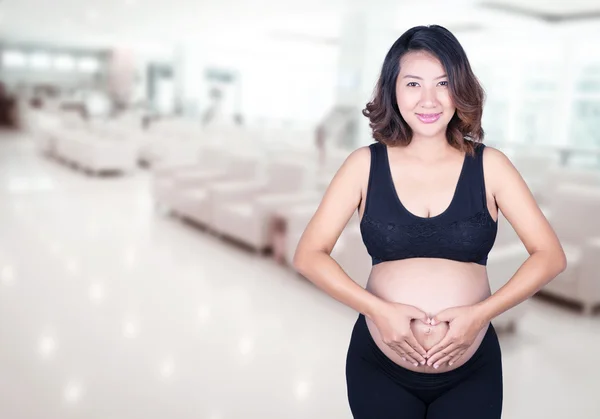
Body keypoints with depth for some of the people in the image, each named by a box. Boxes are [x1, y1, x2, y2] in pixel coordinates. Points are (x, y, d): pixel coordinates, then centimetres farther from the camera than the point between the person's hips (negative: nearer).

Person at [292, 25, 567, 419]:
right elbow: (308, 255, -7)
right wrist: (378, 309, -18)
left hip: (471, 371, 1)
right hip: (379, 366, 0)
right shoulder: (365, 164, -6)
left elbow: (551, 255, -3)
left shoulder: (489, 165, -4)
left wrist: (480, 313, -15)